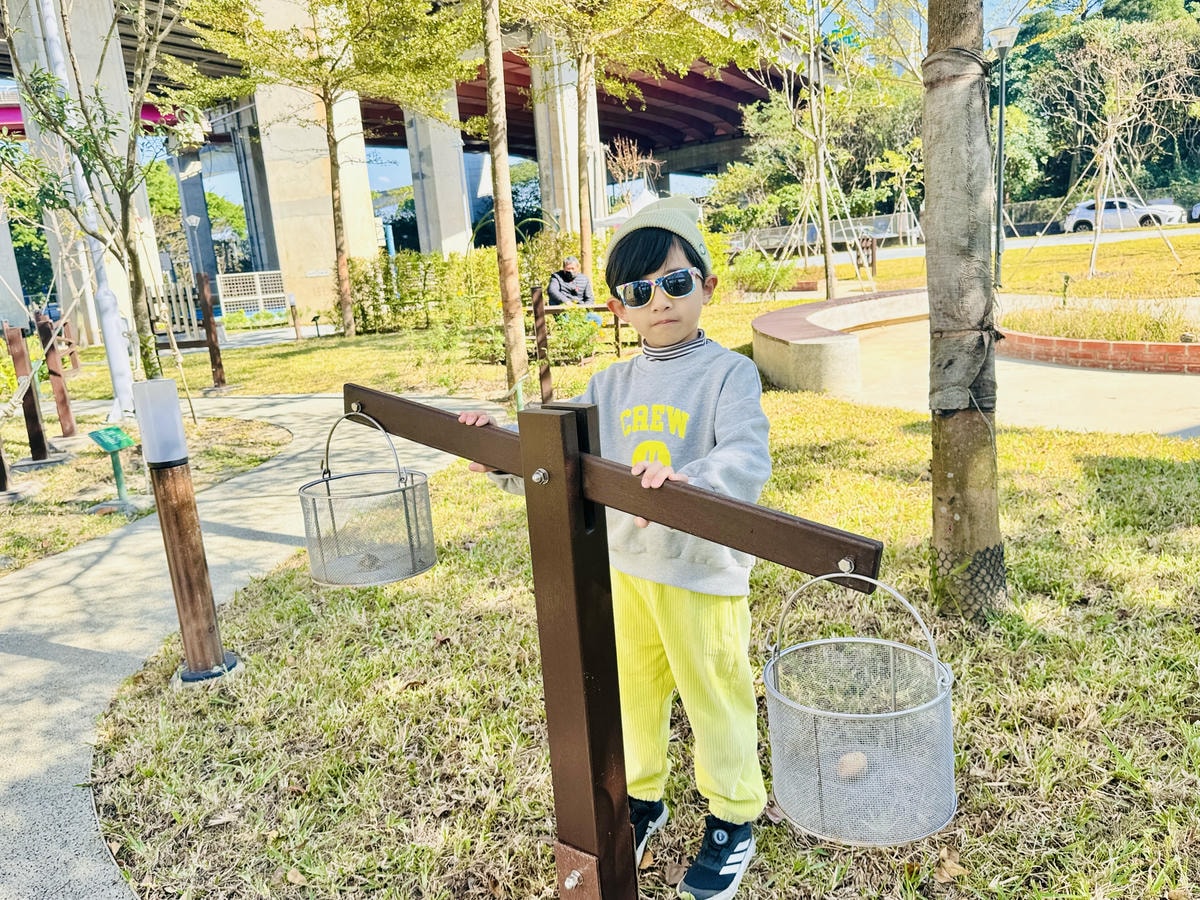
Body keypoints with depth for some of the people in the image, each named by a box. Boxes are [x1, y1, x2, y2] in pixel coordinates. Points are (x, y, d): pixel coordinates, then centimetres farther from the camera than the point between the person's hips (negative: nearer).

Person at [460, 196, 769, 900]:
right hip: (623, 563, 5)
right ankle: (642, 800, 45)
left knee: (715, 697, 11)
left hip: (703, 569, -5)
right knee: (632, 690, 20)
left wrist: (687, 479, -45)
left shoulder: (728, 372, -11)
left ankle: (733, 820, 34)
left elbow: (748, 461, -26)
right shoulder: (613, 384, 7)